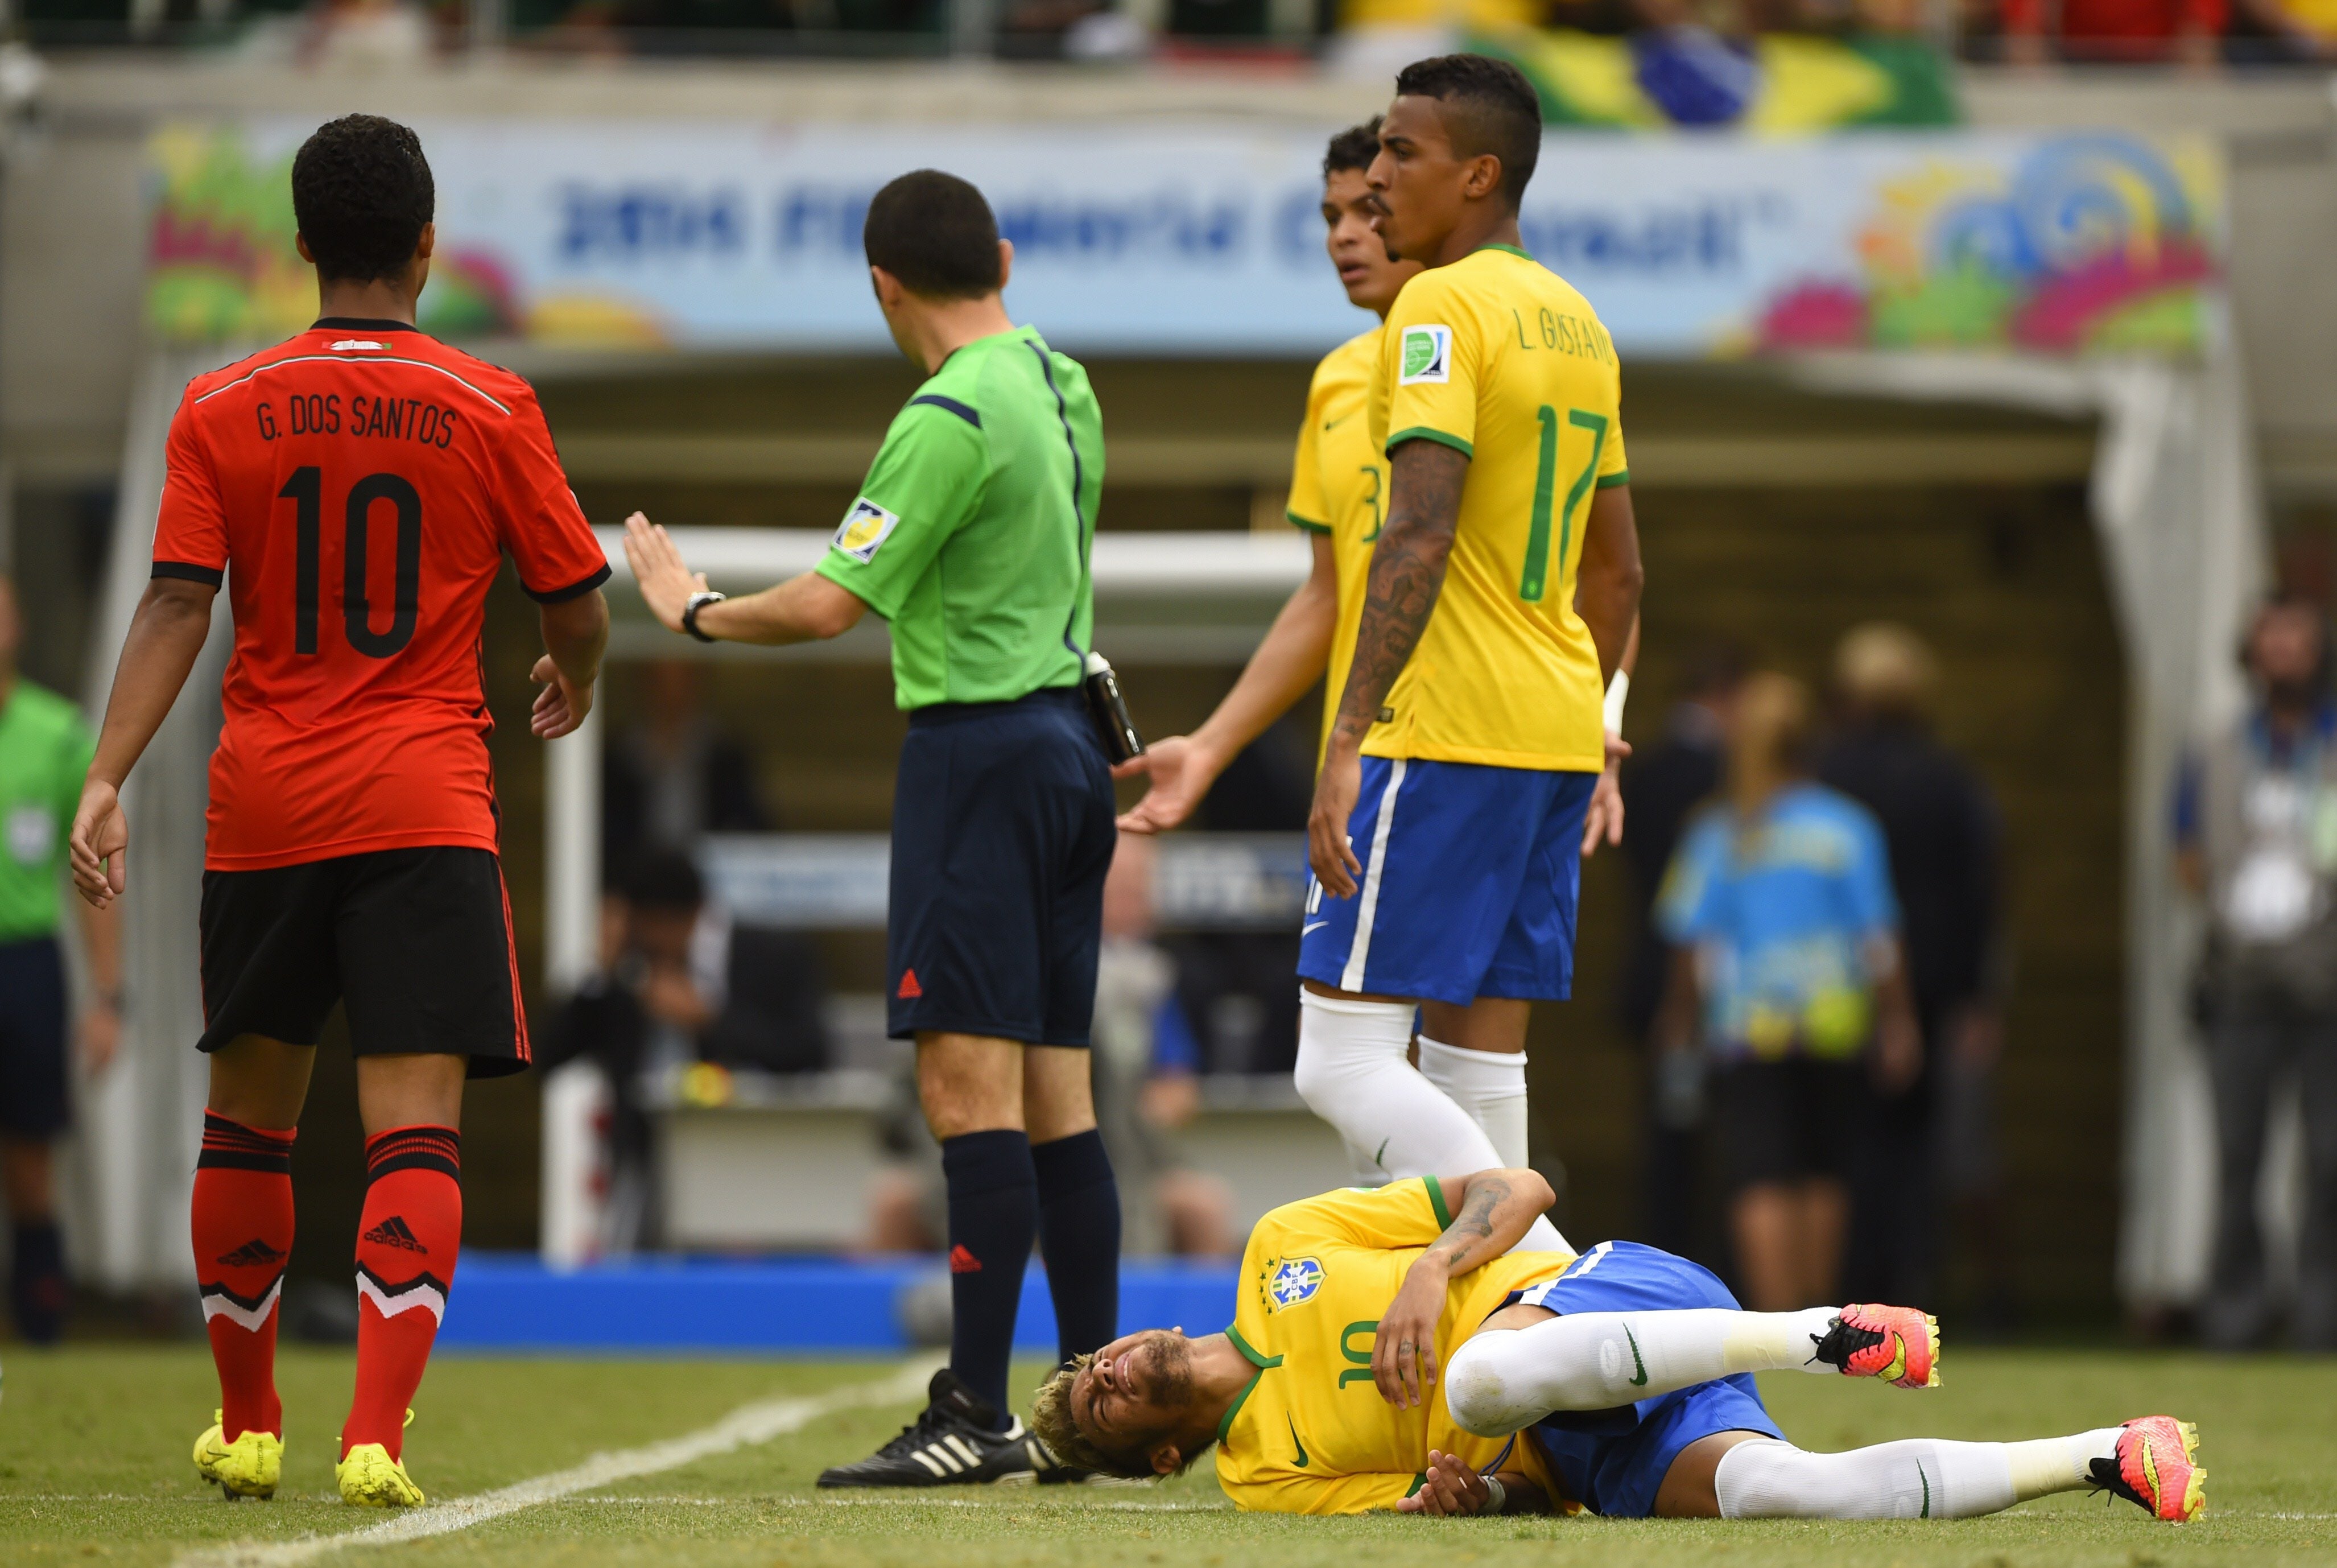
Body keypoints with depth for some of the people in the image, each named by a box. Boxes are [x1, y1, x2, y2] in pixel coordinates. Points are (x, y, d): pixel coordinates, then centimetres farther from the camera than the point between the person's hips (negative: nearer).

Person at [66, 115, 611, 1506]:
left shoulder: (223, 412, 1)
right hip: (425, 806, -2)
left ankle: (247, 1427, 26)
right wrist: (573, 686, 28)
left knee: (250, 1116, 16)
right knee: (416, 1127, -7)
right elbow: (578, 606, 6)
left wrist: (109, 780, -10)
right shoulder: (490, 410, -1)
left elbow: (177, 605, -7)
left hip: (262, 811, 2)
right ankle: (378, 1435, -21)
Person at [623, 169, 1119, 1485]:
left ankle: (975, 1413, -13)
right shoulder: (1062, 384, 12)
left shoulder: (952, 418, -15)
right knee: (1055, 1093, 9)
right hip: (1069, 738, 9)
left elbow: (834, 602, -16)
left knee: (970, 1081, -10)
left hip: (980, 746, -9)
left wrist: (699, 611, 0)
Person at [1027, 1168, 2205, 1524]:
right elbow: (1516, 1504, 8)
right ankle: (2105, 1459, -23)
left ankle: (1828, 1336, -26)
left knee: (1486, 1376, -39)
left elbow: (1519, 1192, 10)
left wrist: (1433, 1269, -9)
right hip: (1587, 1465, 3)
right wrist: (1449, 1502, -15)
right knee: (1774, 1495, -31)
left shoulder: (1284, 1252, 12)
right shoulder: (1262, 1479, 15)